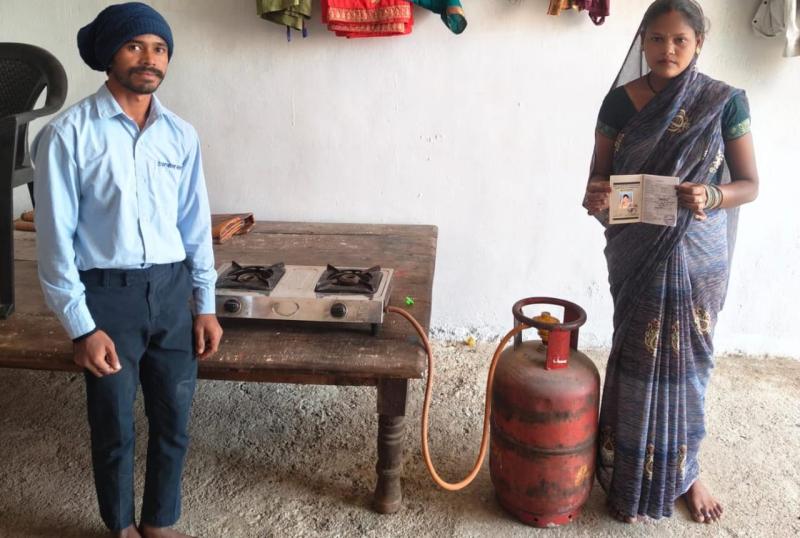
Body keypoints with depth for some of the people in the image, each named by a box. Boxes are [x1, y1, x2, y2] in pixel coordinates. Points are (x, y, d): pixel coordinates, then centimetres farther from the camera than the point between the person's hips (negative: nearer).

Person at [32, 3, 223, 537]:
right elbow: (56, 237, -10)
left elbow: (195, 224, 9)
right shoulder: (68, 134, -10)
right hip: (108, 294, -4)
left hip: (172, 290, 4)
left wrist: (206, 305, 8)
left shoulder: (181, 134, 4)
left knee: (174, 422, 13)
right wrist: (81, 326, -12)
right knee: (114, 428, 11)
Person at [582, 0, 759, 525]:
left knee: (687, 360, 9)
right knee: (638, 359, 6)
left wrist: (711, 196, -22)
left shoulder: (725, 102, -5)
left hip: (697, 254, 0)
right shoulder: (620, 101, -3)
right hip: (637, 254, 0)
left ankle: (684, 471, 30)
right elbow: (599, 175, 1)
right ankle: (630, 477, 22)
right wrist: (594, 197, -22)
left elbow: (749, 184, -1)